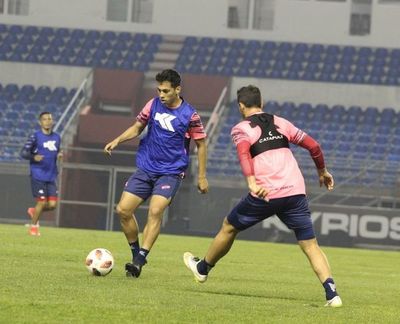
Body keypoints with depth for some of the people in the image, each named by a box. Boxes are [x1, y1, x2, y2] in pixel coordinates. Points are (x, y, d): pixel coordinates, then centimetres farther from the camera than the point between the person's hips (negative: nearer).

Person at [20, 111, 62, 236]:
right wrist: (34, 157, -26)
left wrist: (59, 155, 0)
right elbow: (23, 152, -7)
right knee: (42, 202, -6)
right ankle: (34, 226, 17)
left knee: (52, 204, -3)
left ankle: (33, 211, 27)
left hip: (51, 177, 5)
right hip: (38, 176, -5)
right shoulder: (35, 136, -6)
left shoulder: (56, 137, 10)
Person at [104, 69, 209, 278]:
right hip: (146, 169, 5)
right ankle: (136, 252, 16)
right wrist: (117, 141, -5)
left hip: (171, 172, -5)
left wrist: (202, 176, 2)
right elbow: (136, 128, 12)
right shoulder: (153, 105, 0)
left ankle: (139, 261, -25)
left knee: (155, 211, -24)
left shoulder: (189, 115, -10)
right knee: (123, 210, -4)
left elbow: (201, 144, 1)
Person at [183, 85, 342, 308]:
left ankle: (203, 268, 40)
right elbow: (313, 145, 18)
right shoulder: (280, 123, 19)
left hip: (266, 195, -3)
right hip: (296, 191, 3)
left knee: (229, 227, 21)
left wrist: (252, 182, -30)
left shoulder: (241, 129, 5)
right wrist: (323, 171, 34)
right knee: (310, 245, 5)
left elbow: (243, 152, -17)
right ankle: (332, 293, -13)